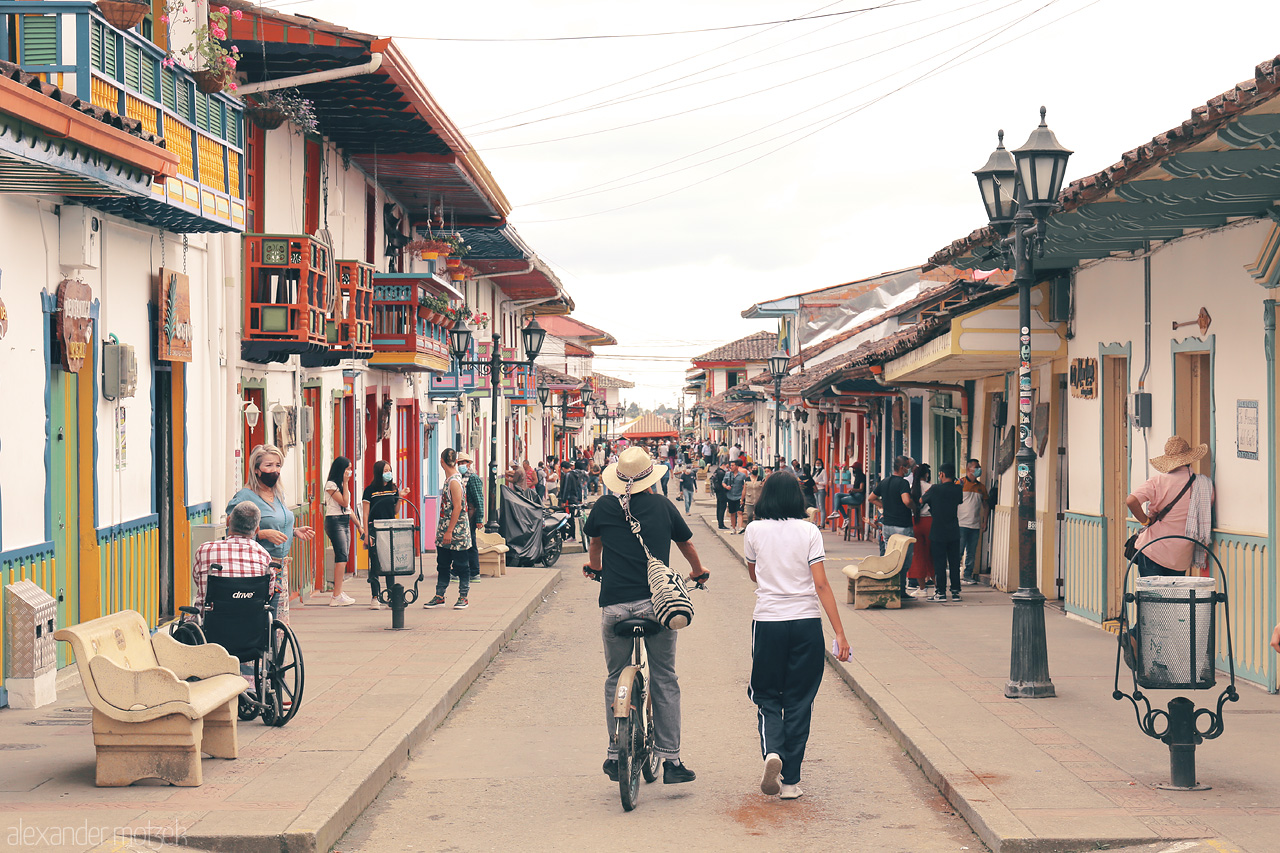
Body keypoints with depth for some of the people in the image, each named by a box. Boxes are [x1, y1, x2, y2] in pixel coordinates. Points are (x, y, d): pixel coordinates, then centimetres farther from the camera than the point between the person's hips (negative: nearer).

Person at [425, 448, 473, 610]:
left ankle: (463, 597, 9)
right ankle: (439, 596, 18)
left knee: (460, 565, 2)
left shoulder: (454, 481, -17)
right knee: (442, 564, 12)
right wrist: (445, 530, 17)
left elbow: (457, 508, -20)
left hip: (456, 530, -9)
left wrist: (449, 531, -20)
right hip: (445, 531, 9)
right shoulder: (449, 479, 11)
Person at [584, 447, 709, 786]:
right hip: (657, 602, 0)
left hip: (614, 605, 0)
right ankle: (671, 760, 6)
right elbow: (687, 544, 23)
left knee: (615, 679, 14)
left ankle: (615, 756, 17)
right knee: (664, 681, 8)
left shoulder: (604, 506, 5)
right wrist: (698, 571, 44)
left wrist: (595, 568, 48)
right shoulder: (663, 506, 6)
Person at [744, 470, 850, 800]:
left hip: (767, 621, 0)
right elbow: (821, 585, -7)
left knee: (767, 696, 13)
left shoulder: (755, 531, -1)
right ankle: (790, 781, 10)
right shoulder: (809, 532, -3)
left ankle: (771, 750, -15)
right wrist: (839, 633, -7)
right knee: (799, 700, 8)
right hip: (806, 623, 0)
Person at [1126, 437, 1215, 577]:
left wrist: (1146, 521, -4)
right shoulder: (1205, 485, 1)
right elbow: (1207, 518, 11)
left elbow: (1131, 501, -18)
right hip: (1182, 557, 3)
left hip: (1153, 551, -3)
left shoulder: (1158, 481, -7)